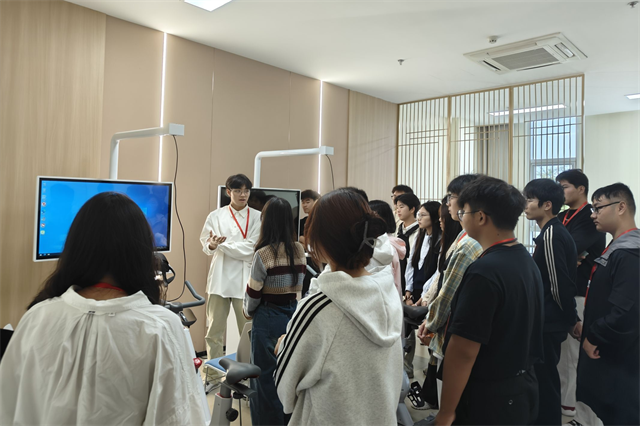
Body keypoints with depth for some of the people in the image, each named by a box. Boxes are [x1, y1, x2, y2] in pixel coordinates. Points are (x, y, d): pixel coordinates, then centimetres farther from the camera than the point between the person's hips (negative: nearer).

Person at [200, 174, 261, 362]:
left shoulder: (257, 217, 1)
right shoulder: (215, 216, 6)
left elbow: (251, 248, -8)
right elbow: (206, 244, 2)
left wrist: (222, 243, -9)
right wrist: (212, 244, -21)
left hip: (244, 279, -1)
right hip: (220, 277, 2)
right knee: (214, 329, 9)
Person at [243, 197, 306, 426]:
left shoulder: (264, 253, -16)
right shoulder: (300, 250, 0)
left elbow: (253, 293, -9)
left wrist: (248, 312, 10)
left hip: (269, 319, -6)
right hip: (294, 315, 6)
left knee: (266, 376, 10)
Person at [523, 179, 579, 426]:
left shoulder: (550, 234, -19)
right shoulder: (556, 232, 11)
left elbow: (559, 284, -20)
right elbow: (562, 280, 16)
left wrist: (571, 318, -8)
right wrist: (570, 318, 20)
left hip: (548, 323, -10)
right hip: (550, 321, 10)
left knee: (543, 382, 3)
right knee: (546, 380, 19)